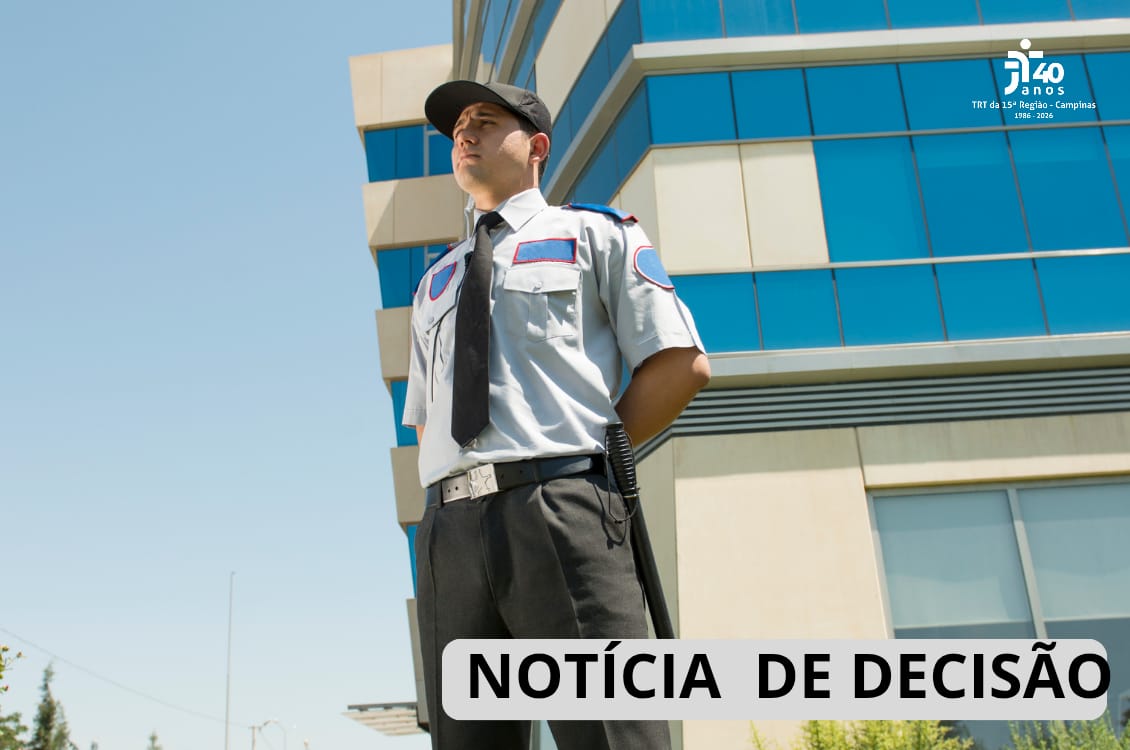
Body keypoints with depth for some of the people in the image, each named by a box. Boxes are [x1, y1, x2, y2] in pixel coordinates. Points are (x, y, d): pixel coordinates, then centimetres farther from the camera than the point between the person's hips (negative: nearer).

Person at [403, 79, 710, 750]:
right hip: (451, 529, 5)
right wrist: (464, 493, 11)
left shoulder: (595, 233, 14)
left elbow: (684, 365, 4)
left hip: (562, 516, -5)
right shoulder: (436, 283, 29)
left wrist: (586, 457, 1)